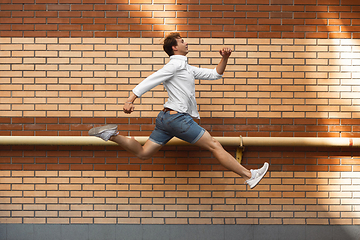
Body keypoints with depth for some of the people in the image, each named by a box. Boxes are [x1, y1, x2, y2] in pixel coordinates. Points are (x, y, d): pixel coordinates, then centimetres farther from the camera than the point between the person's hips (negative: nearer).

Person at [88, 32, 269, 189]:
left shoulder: (187, 68, 24)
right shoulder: (175, 64, -7)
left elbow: (214, 74, 28)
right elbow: (150, 81, -14)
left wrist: (224, 58, 11)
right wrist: (130, 100, -23)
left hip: (166, 118, 10)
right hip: (178, 117, -10)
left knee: (143, 153, 8)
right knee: (214, 146, -4)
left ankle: (112, 135, 1)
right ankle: (249, 176, 0)